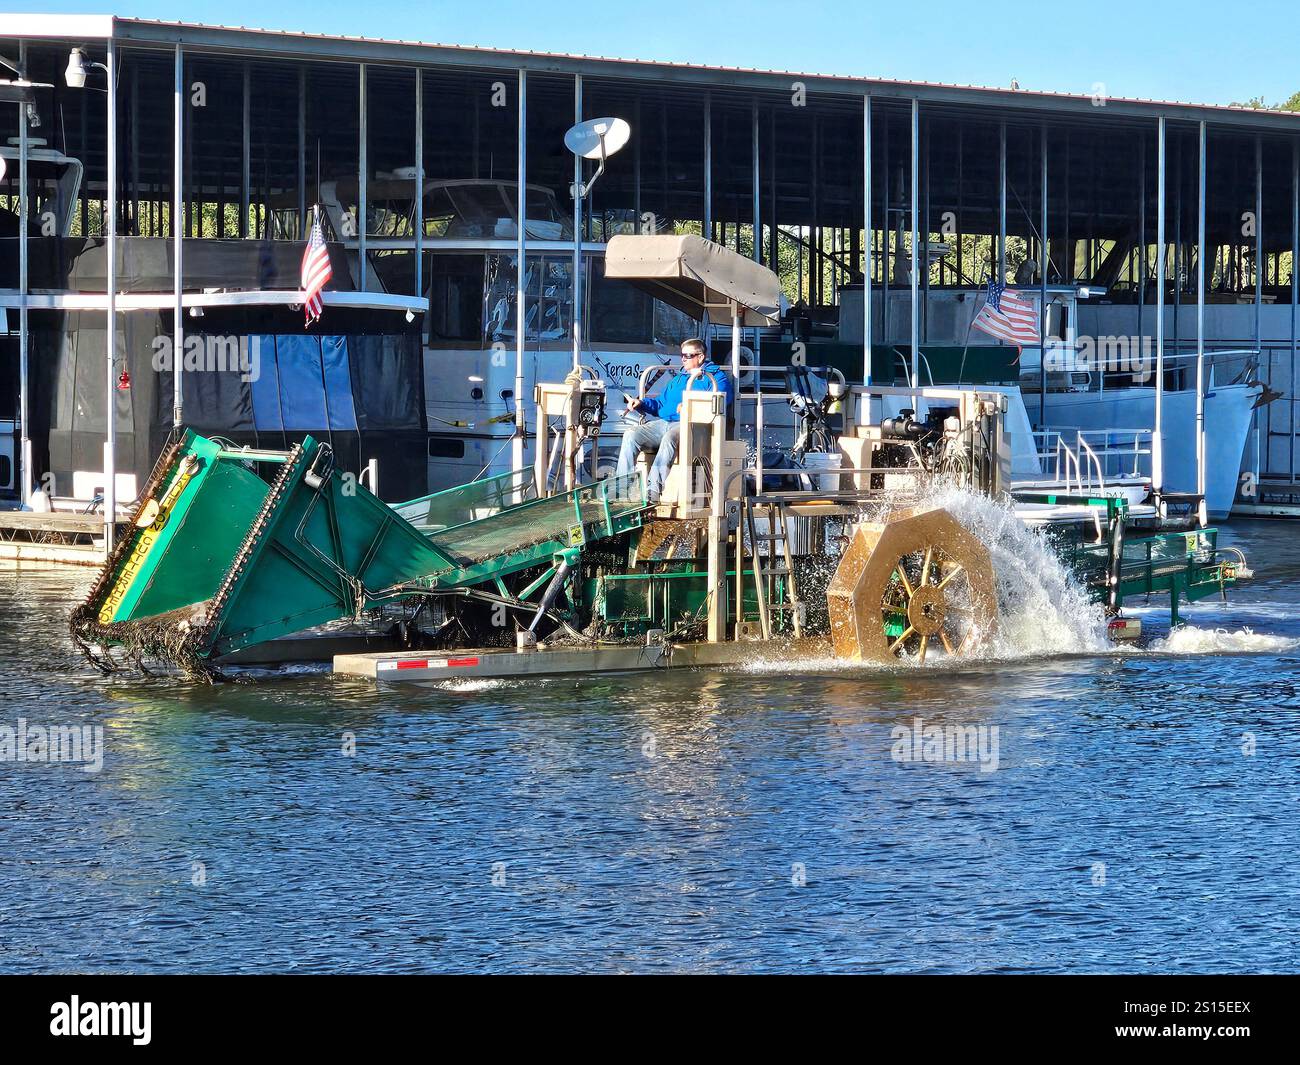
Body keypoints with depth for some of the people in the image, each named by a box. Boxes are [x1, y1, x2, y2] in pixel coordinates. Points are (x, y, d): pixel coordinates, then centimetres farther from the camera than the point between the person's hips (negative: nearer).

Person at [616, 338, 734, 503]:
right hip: (663, 422, 7)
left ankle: (654, 489, -46)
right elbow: (661, 402, 37)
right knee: (631, 435, -18)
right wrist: (641, 403, 17)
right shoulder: (679, 377, 33)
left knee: (669, 438, -41)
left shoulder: (715, 377, 9)